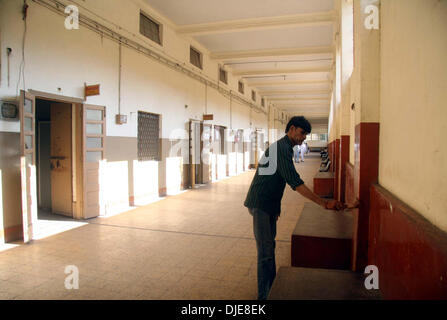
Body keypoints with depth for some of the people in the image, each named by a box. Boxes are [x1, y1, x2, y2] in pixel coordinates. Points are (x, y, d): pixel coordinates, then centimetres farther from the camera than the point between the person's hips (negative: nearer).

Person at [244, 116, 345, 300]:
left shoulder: (279, 146, 17)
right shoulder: (283, 148, -16)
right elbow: (295, 182, -25)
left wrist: (276, 206, 23)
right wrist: (324, 203, -26)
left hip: (267, 204, 11)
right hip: (261, 205, -11)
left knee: (269, 246, 20)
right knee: (266, 252, -6)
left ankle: (272, 286, 35)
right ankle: (264, 295, 3)